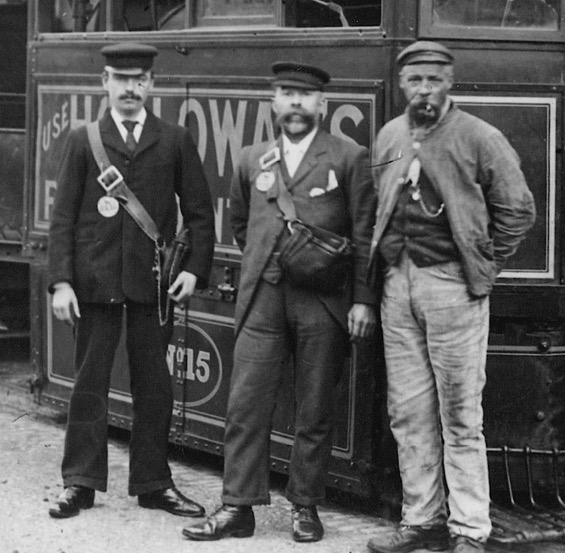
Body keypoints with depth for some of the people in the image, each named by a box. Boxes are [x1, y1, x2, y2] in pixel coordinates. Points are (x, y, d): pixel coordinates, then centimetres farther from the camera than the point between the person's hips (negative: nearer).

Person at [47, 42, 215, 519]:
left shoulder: (175, 141, 7)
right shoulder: (83, 141, 5)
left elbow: (199, 212, 8)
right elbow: (63, 216, 3)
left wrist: (195, 269, -4)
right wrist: (61, 281, -6)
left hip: (152, 281, 1)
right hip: (95, 280, -1)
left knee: (155, 388, 6)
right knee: (89, 385, 4)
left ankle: (153, 483, 15)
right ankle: (80, 484, 11)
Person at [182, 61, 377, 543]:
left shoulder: (350, 159, 2)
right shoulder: (252, 160, 14)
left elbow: (365, 235, -2)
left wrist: (363, 300, -8)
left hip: (323, 303, -3)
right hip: (261, 300, 3)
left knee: (315, 412, 4)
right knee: (246, 406, -1)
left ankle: (305, 507, 14)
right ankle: (238, 507, 4)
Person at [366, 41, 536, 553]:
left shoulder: (479, 138, -4)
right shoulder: (389, 138, 12)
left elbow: (518, 209, -2)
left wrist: (483, 267, -3)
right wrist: (387, 265, 9)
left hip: (451, 285, -5)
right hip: (397, 284, 5)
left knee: (460, 417, -4)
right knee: (408, 414, 8)